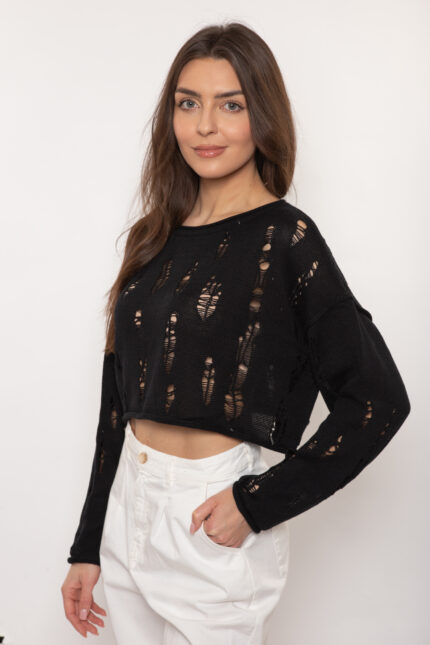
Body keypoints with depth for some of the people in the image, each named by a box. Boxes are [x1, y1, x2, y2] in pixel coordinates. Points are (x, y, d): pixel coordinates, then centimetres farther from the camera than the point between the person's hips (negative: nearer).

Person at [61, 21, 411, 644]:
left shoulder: (285, 238, -12)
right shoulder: (158, 238, 6)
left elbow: (378, 400, -13)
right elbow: (120, 400, 9)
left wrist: (259, 504, -15)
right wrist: (88, 546, 11)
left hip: (211, 520, -5)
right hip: (127, 505, 6)